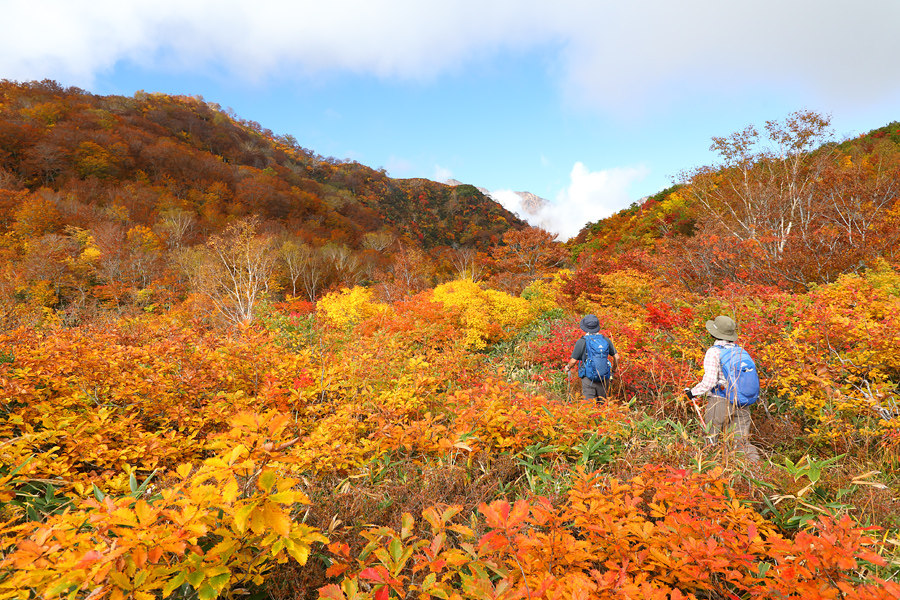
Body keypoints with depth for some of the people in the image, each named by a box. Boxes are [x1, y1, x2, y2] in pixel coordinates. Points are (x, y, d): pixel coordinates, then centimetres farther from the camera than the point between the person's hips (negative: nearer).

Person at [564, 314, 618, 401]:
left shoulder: (581, 342, -10)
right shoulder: (605, 340, 1)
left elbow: (573, 361, -7)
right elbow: (616, 357, 6)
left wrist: (567, 367, 15)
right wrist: (613, 370, 24)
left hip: (588, 378, -4)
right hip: (604, 378, 4)